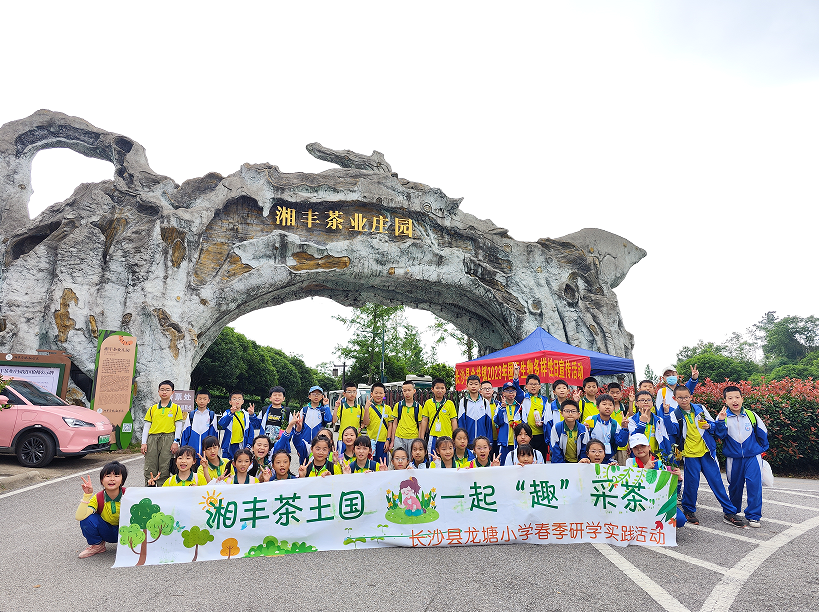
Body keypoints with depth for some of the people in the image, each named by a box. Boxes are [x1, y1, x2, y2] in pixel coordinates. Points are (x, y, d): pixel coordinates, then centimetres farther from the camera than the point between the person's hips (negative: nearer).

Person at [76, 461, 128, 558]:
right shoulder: (98, 498, -16)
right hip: (106, 531, 2)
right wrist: (87, 495, -34)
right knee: (87, 519, -24)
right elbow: (79, 517, -29)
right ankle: (97, 546, 5)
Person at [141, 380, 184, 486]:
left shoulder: (176, 408, 6)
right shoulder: (152, 408, 13)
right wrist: (144, 443, 5)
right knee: (150, 467, 3)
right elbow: (146, 426, 13)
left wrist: (176, 442, -5)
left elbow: (179, 426, 4)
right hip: (152, 438, 3)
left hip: (168, 438, -3)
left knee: (165, 467, -3)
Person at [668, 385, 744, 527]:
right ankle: (688, 511, 20)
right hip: (690, 453, -2)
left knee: (716, 481, 4)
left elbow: (713, 424, 13)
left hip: (707, 451, 2)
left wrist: (709, 426, -10)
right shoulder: (675, 414, -2)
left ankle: (730, 512, 14)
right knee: (691, 483, 1)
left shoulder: (700, 409, 5)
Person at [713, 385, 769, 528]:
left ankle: (753, 515, 1)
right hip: (733, 458, 0)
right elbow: (720, 435, -15)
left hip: (752, 456, 0)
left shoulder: (751, 415, -2)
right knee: (734, 485, 12)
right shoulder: (722, 417, -5)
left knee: (754, 484, -11)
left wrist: (762, 448, 18)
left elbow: (762, 433, 12)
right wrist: (720, 422, -29)